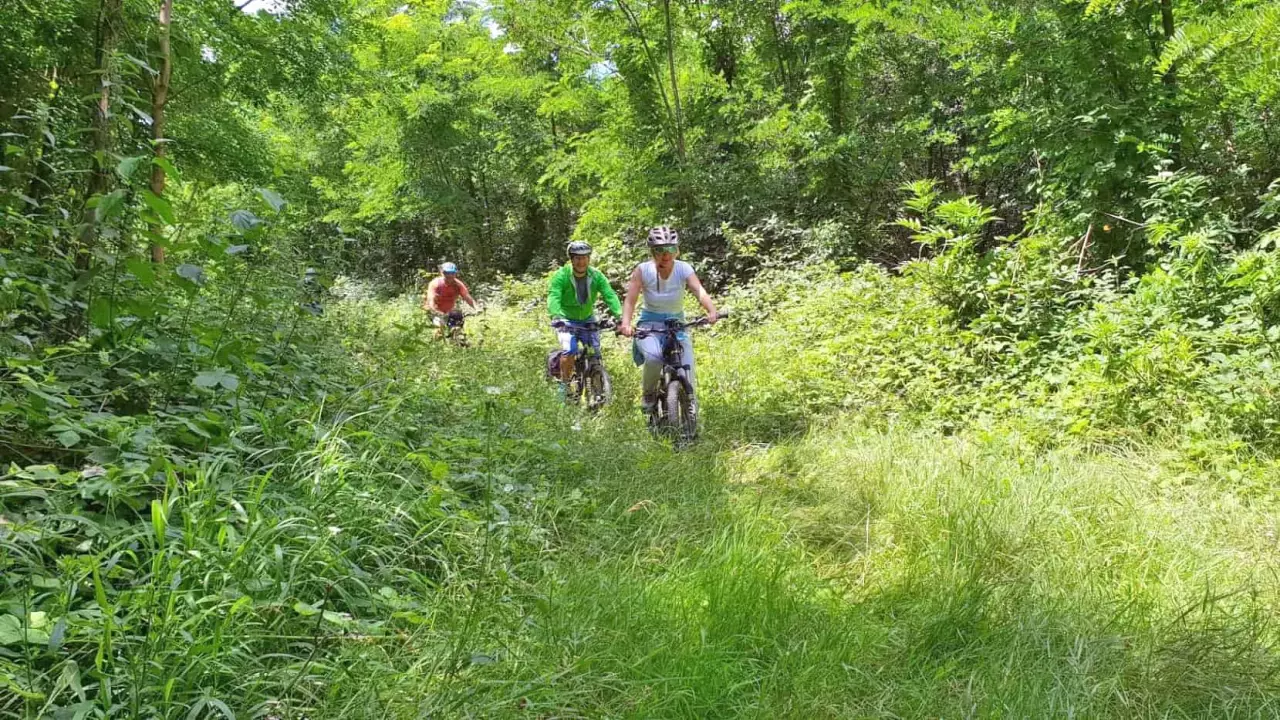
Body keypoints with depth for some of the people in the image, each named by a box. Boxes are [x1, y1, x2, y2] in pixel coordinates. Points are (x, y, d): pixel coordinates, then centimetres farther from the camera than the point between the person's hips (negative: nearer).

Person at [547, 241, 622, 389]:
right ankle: (564, 384, -4)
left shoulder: (596, 276, -11)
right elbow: (553, 298, -29)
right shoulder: (561, 275, -18)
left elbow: (610, 295, -21)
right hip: (566, 320, -3)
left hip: (587, 319, 3)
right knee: (569, 351, -23)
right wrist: (557, 317, -49)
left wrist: (620, 315, -38)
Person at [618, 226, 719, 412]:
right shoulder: (643, 270, -12)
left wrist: (712, 310, -46)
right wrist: (626, 324, -37)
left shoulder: (684, 269, -10)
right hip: (650, 324, -2)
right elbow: (630, 300, -18)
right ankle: (649, 394, -4)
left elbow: (700, 291, -26)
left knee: (687, 376, -11)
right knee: (653, 357, -32)